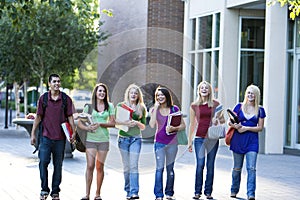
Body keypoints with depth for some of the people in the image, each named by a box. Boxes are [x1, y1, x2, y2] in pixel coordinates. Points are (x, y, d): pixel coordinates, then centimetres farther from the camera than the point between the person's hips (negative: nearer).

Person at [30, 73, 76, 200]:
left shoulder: (66, 99, 3)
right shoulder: (43, 98, 3)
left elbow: (70, 117, 6)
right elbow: (38, 117, 7)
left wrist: (73, 132, -5)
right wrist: (33, 134, 5)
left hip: (60, 138, 1)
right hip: (46, 137, -1)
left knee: (58, 165, 6)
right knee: (43, 162, -10)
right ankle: (44, 190, 4)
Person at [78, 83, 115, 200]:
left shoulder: (109, 106, 7)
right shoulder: (89, 106, 4)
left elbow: (113, 123, 1)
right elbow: (80, 123, 4)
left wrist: (100, 124, -13)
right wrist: (87, 128, -16)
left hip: (104, 139, 1)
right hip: (91, 139, -1)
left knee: (100, 167, 4)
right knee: (90, 166, -7)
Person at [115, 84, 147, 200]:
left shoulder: (141, 108, 8)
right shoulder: (121, 105, 6)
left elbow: (143, 127, 10)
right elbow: (115, 121, -1)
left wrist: (137, 123, -11)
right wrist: (125, 123, -18)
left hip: (136, 138, 0)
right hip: (123, 137, 1)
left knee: (134, 165, -10)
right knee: (126, 166, 6)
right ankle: (128, 190, 16)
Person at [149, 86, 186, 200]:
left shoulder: (174, 109, 2)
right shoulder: (154, 110, 3)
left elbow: (183, 126, 5)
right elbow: (152, 125, -13)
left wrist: (173, 129, -15)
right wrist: (156, 108, -12)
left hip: (172, 142, 1)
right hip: (159, 142, -1)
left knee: (170, 168, 8)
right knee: (159, 168, -7)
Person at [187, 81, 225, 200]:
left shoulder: (215, 104, 5)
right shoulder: (194, 106, 6)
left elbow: (223, 120, 13)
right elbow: (192, 124, 10)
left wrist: (217, 120, -11)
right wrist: (190, 141, 9)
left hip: (212, 137, 1)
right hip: (199, 138, -1)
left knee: (210, 165, 3)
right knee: (200, 164, -9)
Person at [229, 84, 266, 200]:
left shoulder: (260, 110, 6)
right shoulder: (239, 107, 6)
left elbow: (260, 127, 2)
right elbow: (230, 122, 7)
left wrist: (246, 128, -11)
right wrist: (235, 125, -16)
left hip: (252, 141, -1)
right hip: (238, 140, 1)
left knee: (251, 168, -11)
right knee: (237, 168, 10)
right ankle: (234, 191, 26)